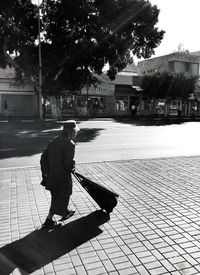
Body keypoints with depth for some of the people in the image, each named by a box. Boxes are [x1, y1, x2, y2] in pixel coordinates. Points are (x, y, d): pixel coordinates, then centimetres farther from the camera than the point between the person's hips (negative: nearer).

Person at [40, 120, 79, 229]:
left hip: (51, 176, 8)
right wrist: (72, 168, -2)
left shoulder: (54, 140, 5)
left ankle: (65, 212, 48)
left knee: (57, 196, 26)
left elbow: (43, 158, 7)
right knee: (60, 198, 10)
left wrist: (45, 173, 14)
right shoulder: (69, 144, -20)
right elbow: (69, 164, -26)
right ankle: (48, 221, 20)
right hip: (62, 177, -8)